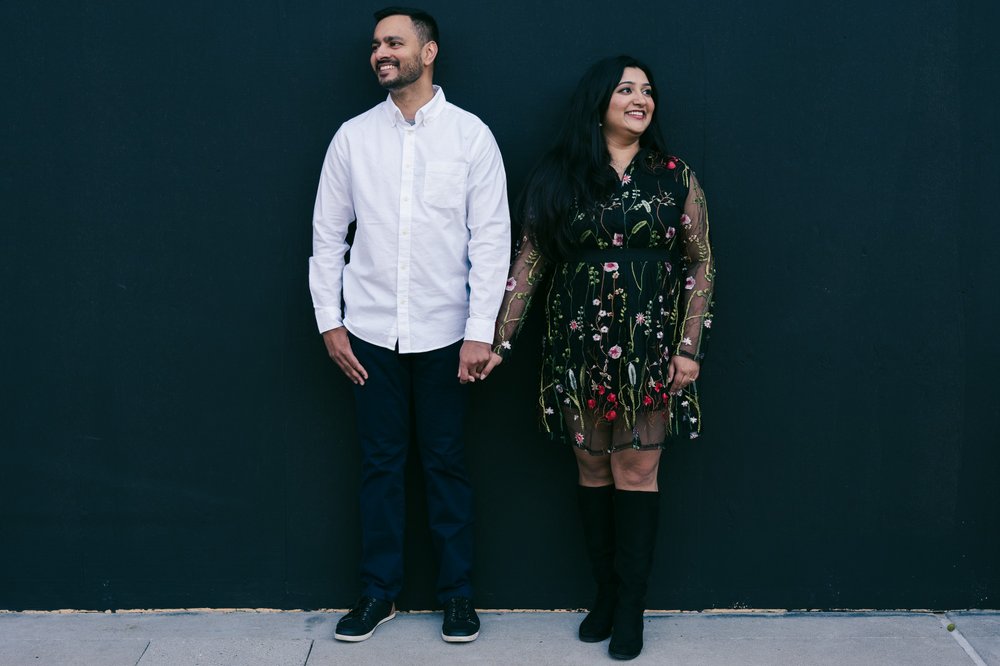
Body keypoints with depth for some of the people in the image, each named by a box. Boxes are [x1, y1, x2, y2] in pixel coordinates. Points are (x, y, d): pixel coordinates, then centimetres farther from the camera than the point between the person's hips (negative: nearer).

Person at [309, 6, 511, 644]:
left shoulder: (470, 134, -3)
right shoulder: (353, 136, 3)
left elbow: (492, 238, -5)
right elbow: (328, 234, 7)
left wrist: (480, 332, -10)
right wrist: (330, 322, 2)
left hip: (443, 334, -2)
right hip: (371, 333, 2)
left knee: (447, 463, 7)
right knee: (381, 462, 9)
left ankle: (458, 593, 20)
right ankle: (380, 591, 22)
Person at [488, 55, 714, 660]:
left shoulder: (674, 178, 3)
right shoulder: (559, 178, 4)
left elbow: (700, 264, 2)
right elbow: (529, 262, 3)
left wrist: (689, 347, -5)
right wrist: (499, 339, 0)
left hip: (649, 348, -1)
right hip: (580, 348, 1)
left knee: (637, 473, -1)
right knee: (594, 470, 8)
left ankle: (631, 607, 9)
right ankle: (605, 592, 20)